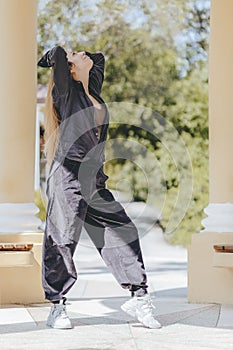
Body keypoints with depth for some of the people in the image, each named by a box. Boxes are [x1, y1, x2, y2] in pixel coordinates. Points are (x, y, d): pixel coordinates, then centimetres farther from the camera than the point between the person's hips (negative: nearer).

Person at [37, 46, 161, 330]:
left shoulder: (93, 89, 18)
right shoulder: (66, 91, -1)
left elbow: (98, 58, 32)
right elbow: (56, 54, -13)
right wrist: (52, 59, 6)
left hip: (95, 180, 7)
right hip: (69, 176, -7)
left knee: (123, 232, 2)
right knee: (62, 240, -3)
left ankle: (138, 296, 8)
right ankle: (56, 307, 6)